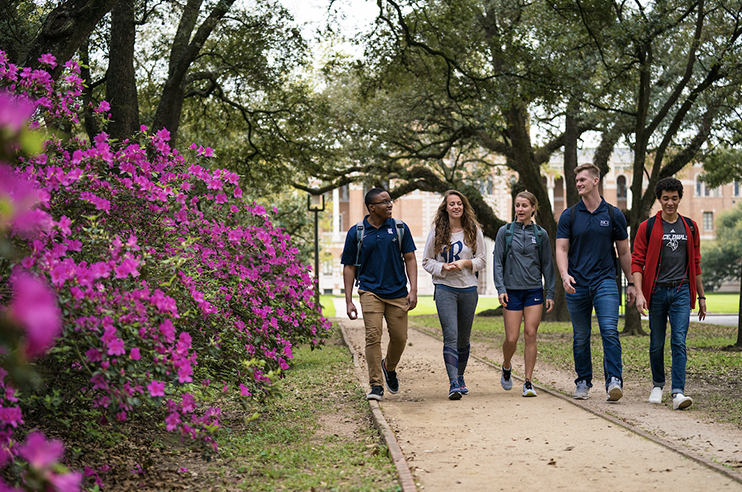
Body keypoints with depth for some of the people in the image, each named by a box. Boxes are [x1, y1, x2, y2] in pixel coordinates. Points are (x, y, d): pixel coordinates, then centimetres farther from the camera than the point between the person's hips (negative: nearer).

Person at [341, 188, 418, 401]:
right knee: (373, 337, -12)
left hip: (397, 293, 2)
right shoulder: (356, 233, 0)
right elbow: (349, 266, 4)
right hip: (370, 292, -2)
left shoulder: (400, 228, 4)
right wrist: (349, 301, -1)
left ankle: (389, 367, 35)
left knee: (400, 337, 5)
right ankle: (376, 385, -4)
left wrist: (413, 290, -4)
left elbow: (410, 259, 6)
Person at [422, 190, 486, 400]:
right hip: (445, 289, -2)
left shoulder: (474, 231, 6)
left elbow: (482, 261, 8)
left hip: (469, 289, 2)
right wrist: (443, 267, -12)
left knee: (463, 338, 11)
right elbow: (427, 261, 6)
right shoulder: (437, 232, 2)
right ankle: (453, 383, -18)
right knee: (451, 336, -14)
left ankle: (460, 377, 30)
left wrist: (466, 263, -11)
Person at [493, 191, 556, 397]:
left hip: (534, 290, 1)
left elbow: (547, 265, 9)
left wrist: (551, 293, 5)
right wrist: (500, 289, -9)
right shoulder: (505, 232, 3)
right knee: (511, 338, -2)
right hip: (512, 291, -1)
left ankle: (528, 382, 1)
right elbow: (498, 262, 2)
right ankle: (506, 367, 30)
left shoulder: (540, 234, 6)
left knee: (530, 335, -5)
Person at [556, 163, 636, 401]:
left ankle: (614, 380, -17)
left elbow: (624, 252, 11)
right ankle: (583, 382, 19)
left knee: (610, 330, -16)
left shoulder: (614, 215, 5)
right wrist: (565, 275, -17)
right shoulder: (569, 216, 4)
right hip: (577, 284, 1)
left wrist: (632, 283, 11)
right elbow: (561, 249, 1)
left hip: (605, 281, -1)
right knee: (580, 337, 7)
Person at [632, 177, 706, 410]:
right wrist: (639, 293, -13)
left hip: (681, 291, 1)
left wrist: (701, 297, 15)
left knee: (679, 342, -10)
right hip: (656, 292, -1)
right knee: (657, 344, 7)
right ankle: (658, 385, 26)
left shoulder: (690, 227, 10)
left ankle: (678, 392, -14)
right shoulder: (648, 227, 1)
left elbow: (696, 264, 16)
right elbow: (637, 262, -1)